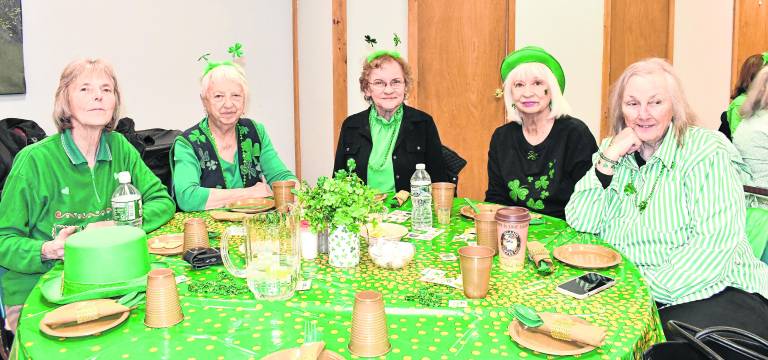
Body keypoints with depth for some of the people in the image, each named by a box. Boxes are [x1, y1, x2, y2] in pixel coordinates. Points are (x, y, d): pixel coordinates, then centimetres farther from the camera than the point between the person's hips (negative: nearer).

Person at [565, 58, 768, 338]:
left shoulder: (707, 151, -6)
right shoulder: (613, 151, 9)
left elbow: (715, 244, -16)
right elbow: (580, 223, -1)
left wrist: (649, 289, -23)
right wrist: (608, 158, -10)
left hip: (715, 292, -4)